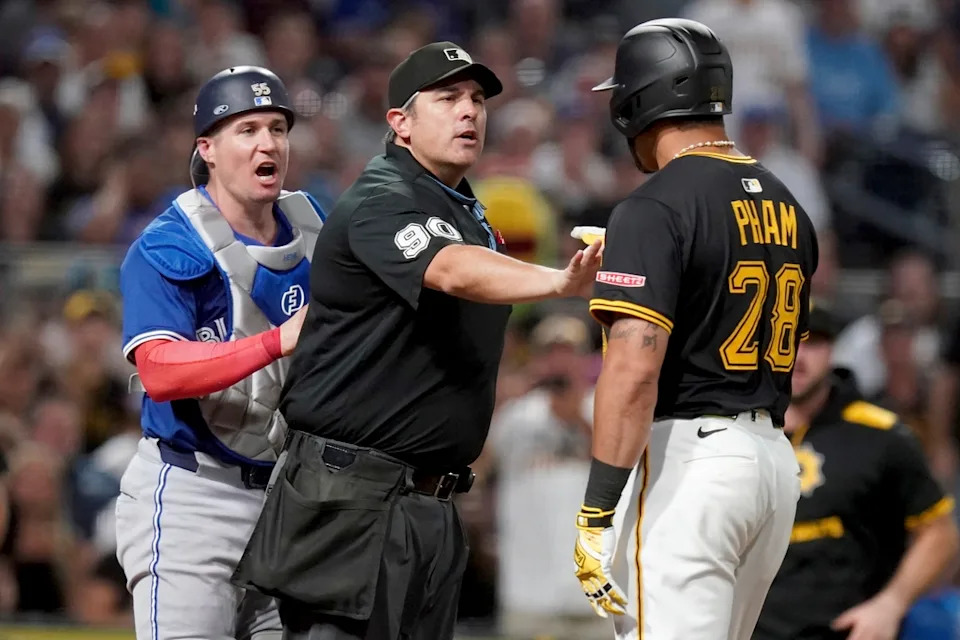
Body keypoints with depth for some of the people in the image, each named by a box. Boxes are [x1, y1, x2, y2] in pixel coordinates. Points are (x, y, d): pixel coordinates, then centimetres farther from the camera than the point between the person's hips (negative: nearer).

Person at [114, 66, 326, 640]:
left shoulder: (313, 224, 9)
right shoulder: (165, 248, -12)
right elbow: (159, 371, -25)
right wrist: (278, 342, -35)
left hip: (289, 494, 7)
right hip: (190, 495, -7)